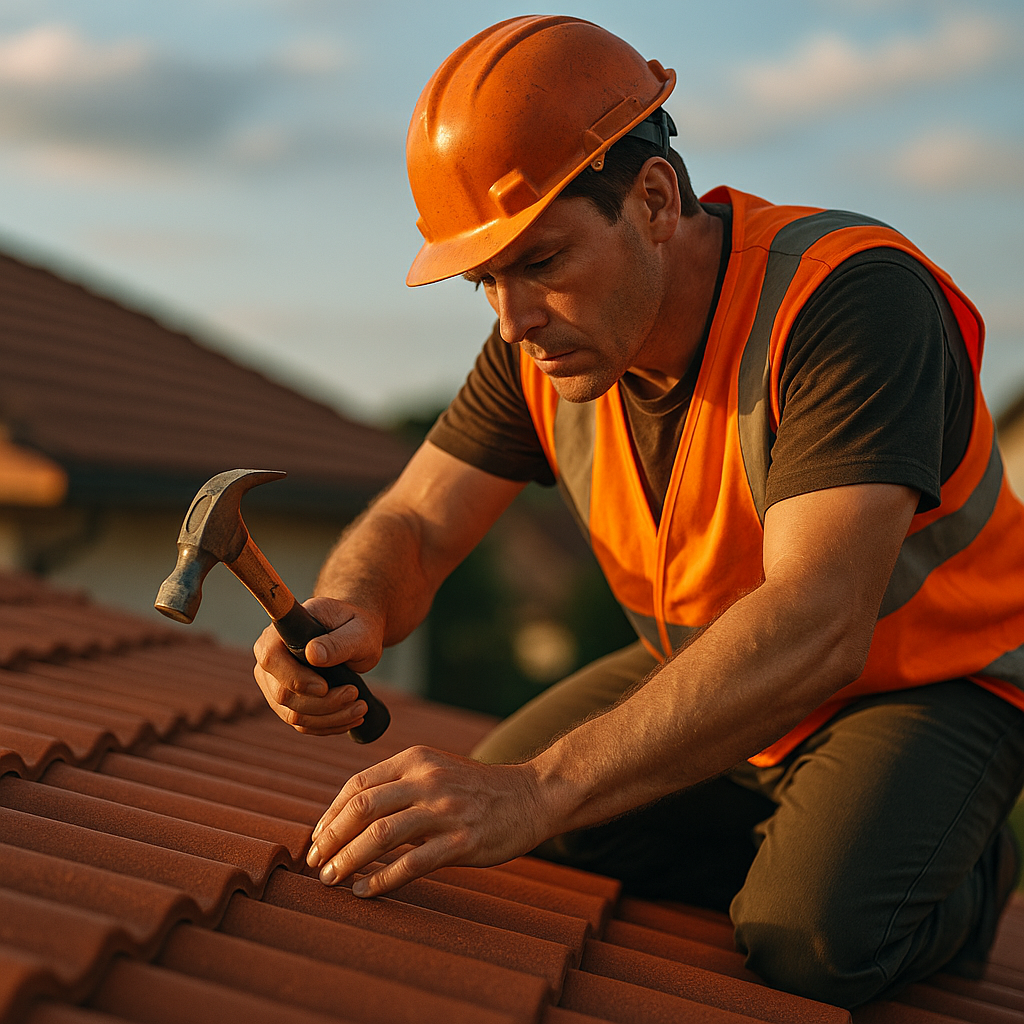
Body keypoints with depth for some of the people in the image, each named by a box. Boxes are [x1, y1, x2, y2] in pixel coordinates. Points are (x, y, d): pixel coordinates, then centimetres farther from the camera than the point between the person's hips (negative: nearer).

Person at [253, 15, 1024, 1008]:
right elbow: (413, 524, -8)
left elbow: (815, 625, -44)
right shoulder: (544, 338, -11)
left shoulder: (853, 298, -33)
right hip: (710, 672, 6)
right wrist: (349, 613, -35)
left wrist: (538, 791, -52)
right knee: (464, 829, -3)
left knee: (810, 938, -30)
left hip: (924, 683, -6)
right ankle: (805, 849, 6)